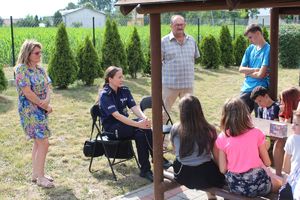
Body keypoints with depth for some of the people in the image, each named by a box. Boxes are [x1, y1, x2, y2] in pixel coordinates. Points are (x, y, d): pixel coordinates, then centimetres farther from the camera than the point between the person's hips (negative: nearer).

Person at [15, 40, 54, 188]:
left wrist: (47, 100, -15)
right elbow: (27, 92, -20)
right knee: (43, 142, -9)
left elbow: (47, 87, 6)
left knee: (38, 142, 12)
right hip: (30, 111, -8)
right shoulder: (21, 69, -14)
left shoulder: (40, 69, 9)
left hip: (41, 110, 8)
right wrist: (45, 106, -14)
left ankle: (36, 174, 23)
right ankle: (40, 177, 2)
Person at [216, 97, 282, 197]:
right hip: (256, 183, -2)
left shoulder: (222, 138, -7)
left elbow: (223, 169, -6)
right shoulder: (256, 133, -9)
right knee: (280, 183, 31)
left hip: (235, 185, 3)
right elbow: (267, 163, 0)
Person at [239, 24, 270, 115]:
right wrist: (255, 70, -10)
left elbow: (261, 75, -17)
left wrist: (248, 72, -1)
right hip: (246, 89, 6)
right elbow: (241, 69, 4)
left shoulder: (268, 50, -12)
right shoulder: (250, 48, 8)